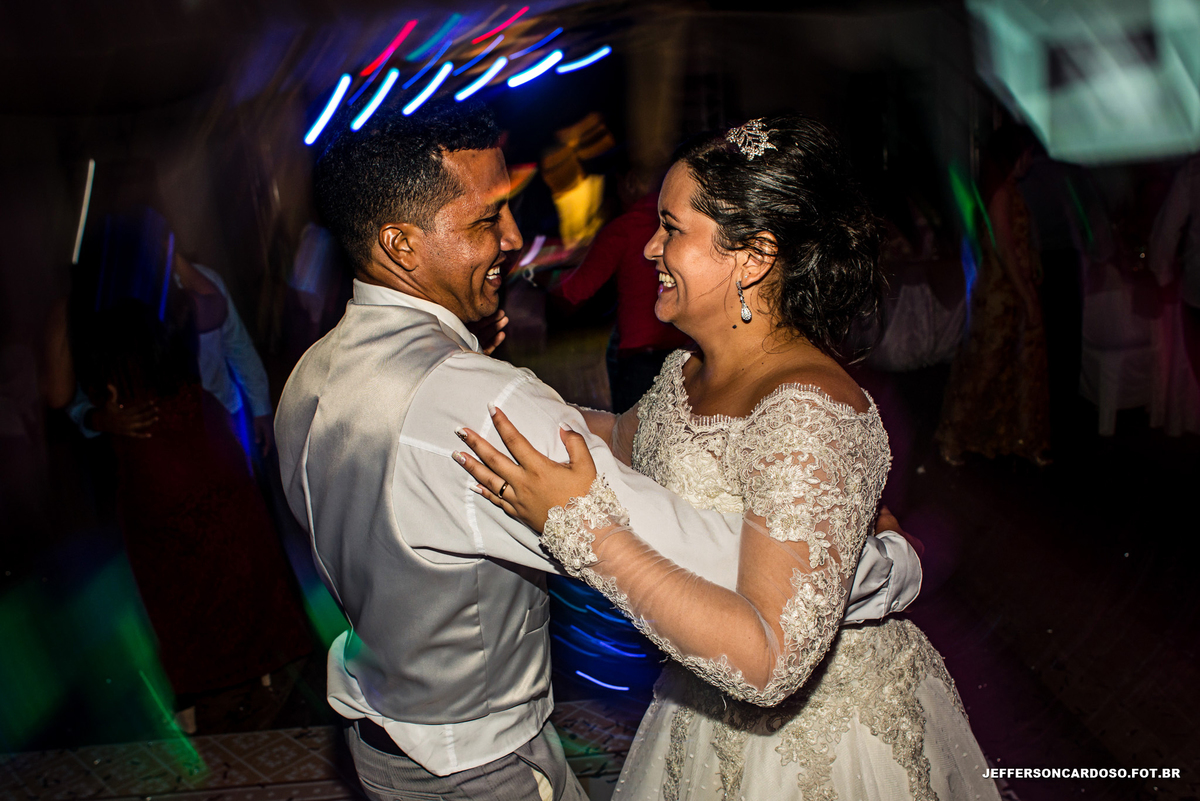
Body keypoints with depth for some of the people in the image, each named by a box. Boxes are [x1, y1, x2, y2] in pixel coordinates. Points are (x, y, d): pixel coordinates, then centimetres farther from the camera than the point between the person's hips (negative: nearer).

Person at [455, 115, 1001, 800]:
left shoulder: (805, 414, -33)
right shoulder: (690, 371, -6)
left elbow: (772, 661, -37)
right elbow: (625, 441, 14)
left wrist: (582, 525, -39)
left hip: (821, 736, -7)